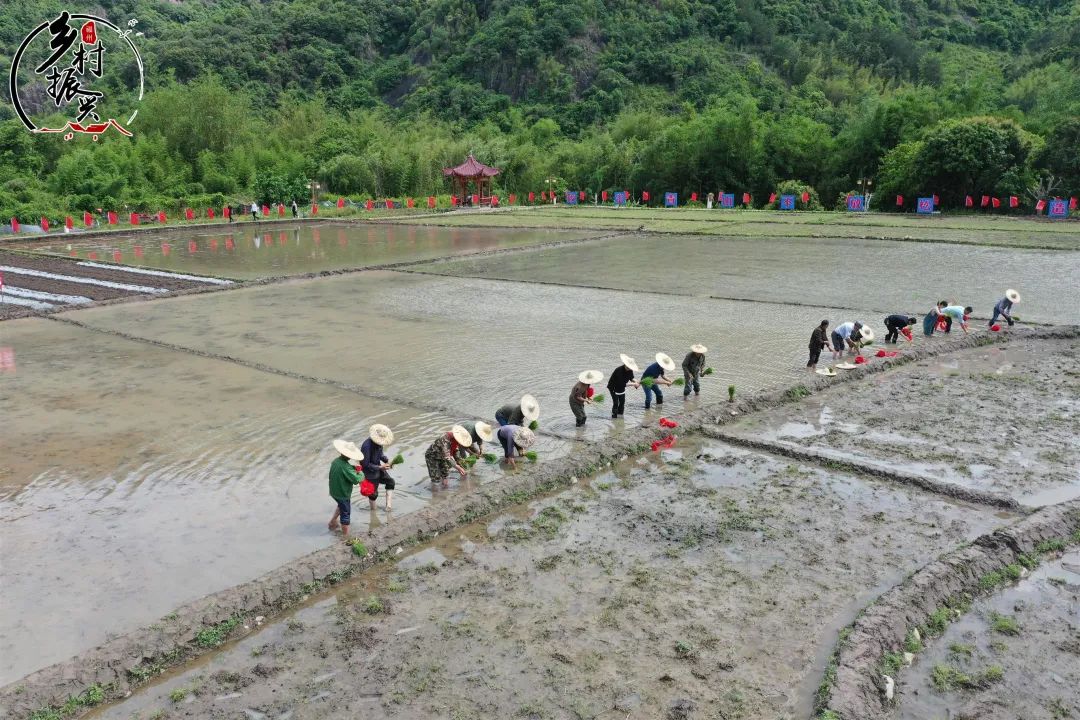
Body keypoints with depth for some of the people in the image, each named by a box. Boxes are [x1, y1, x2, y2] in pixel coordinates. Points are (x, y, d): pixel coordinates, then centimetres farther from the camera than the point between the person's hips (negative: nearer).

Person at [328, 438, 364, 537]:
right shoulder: (345, 467, -32)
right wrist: (360, 473, -12)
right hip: (343, 494, -8)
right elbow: (356, 480, -31)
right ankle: (345, 536, 24)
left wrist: (354, 468, -6)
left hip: (334, 492, 8)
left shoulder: (335, 461, -7)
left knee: (341, 506, 35)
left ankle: (332, 523, 44)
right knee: (345, 515, 11)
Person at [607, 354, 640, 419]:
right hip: (613, 387, -7)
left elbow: (631, 378, 1)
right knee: (616, 403, -10)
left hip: (621, 388, 7)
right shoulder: (619, 370, -37)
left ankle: (620, 414, 28)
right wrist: (633, 384, -34)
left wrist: (636, 381, -21)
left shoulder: (630, 370, -16)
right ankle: (614, 417, -1)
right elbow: (622, 383, -38)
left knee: (622, 402, 12)